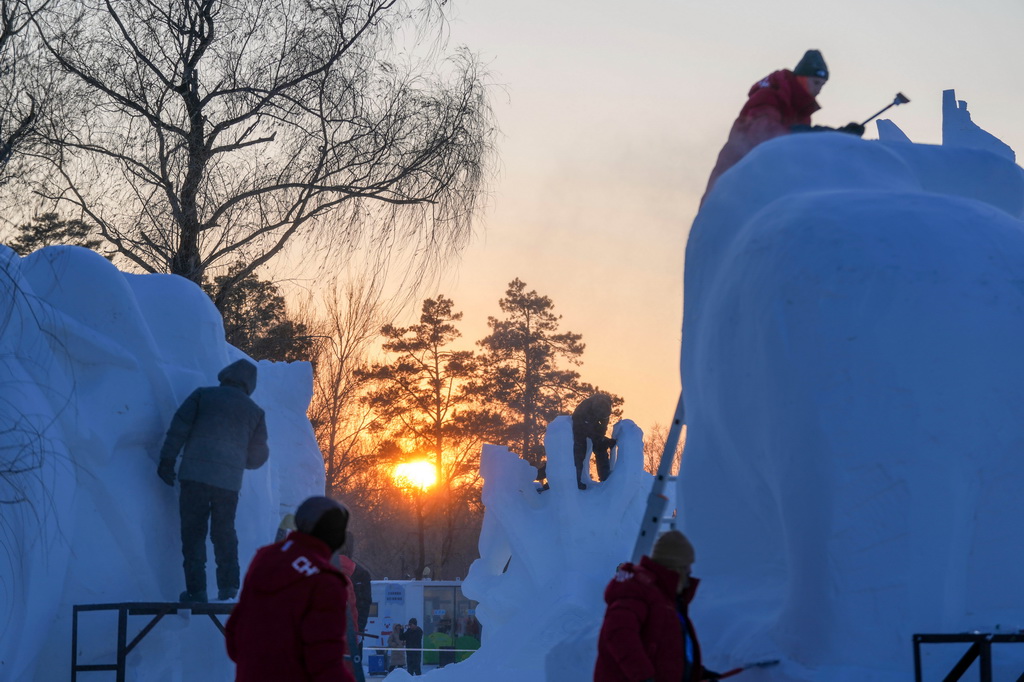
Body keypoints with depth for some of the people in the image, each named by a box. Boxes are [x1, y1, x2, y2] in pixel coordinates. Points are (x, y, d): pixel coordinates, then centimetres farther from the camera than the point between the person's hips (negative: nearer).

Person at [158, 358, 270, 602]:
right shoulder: (255, 411, 15)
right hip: (230, 480, 2)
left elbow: (179, 427, 1)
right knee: (225, 533, 15)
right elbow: (258, 456, 18)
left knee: (193, 532, 0)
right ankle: (228, 586, 9)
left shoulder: (203, 395, 10)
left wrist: (167, 460, 2)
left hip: (195, 473, -2)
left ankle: (196, 589, -6)